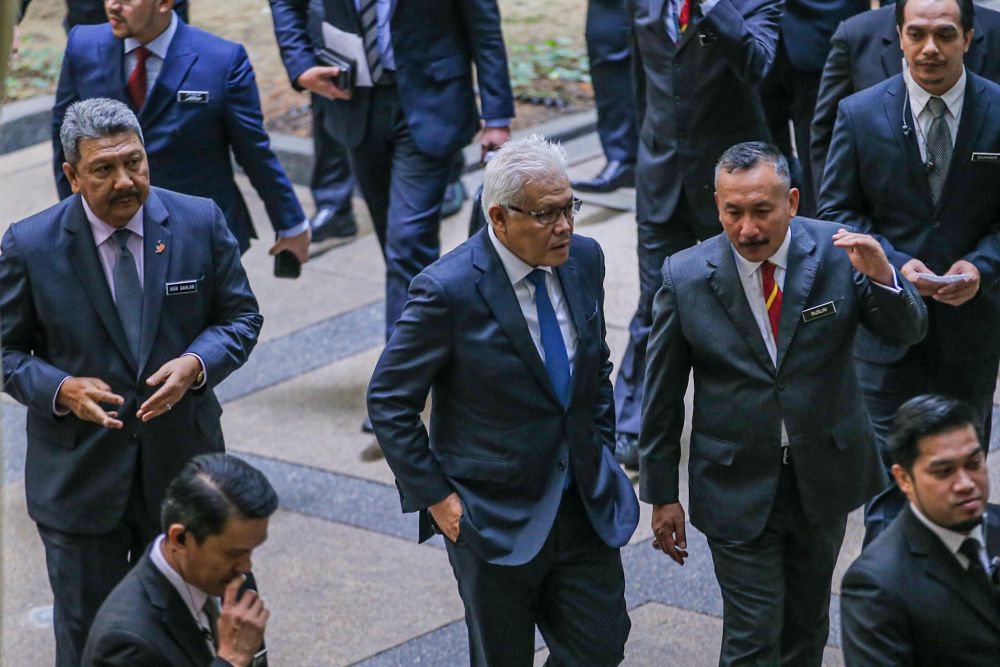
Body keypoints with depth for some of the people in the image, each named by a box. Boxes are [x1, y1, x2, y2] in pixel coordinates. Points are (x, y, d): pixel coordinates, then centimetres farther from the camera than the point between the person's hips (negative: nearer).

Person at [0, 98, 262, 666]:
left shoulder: (201, 222, -8)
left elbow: (240, 316, 1)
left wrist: (197, 364, -19)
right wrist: (61, 390, -22)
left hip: (181, 464, 2)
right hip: (79, 471, -1)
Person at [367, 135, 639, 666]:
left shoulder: (584, 260, -2)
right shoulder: (447, 291, -20)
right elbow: (388, 403, -13)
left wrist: (601, 456, 10)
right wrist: (435, 497, -12)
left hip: (585, 504, 5)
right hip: (497, 517, -5)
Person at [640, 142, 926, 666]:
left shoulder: (836, 253, -10)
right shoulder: (686, 278, -12)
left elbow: (907, 332, -8)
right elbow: (661, 397, -4)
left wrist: (880, 275, -29)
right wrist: (662, 495, 0)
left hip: (826, 478, 2)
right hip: (737, 487, -2)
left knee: (807, 624, 21)